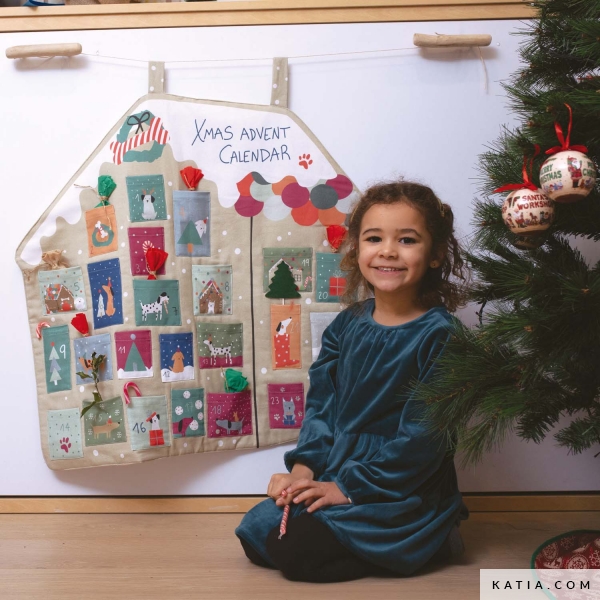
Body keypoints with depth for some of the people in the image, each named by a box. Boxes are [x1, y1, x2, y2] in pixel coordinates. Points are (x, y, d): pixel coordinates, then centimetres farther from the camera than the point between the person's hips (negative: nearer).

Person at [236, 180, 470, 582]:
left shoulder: (438, 336, -17)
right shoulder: (348, 325, 3)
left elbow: (424, 436, -19)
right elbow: (321, 402, 6)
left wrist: (349, 486, -17)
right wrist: (304, 466, -8)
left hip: (400, 489, -6)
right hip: (333, 471, 7)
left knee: (293, 549, -17)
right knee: (255, 535, 0)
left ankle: (432, 541, -1)